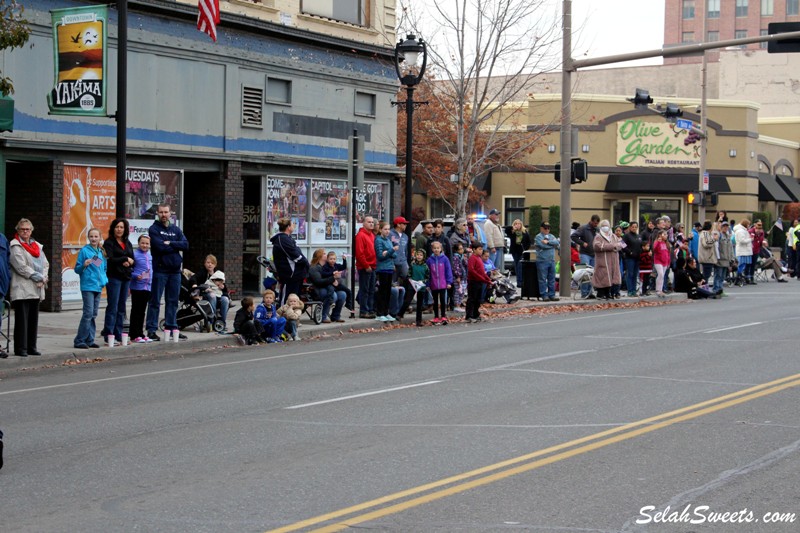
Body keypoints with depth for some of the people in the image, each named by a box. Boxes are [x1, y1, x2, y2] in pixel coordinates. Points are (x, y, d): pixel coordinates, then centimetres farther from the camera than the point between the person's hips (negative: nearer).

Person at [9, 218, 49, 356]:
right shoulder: (15, 246, -4)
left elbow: (45, 264, 14)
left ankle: (31, 347, 15)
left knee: (33, 319, 9)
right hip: (22, 290, -7)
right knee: (22, 319, -7)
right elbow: (21, 267, -13)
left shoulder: (37, 246, 18)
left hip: (36, 290, 7)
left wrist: (43, 278, -5)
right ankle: (20, 349, -4)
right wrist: (38, 277, -12)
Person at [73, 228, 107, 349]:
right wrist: (84, 265, -22)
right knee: (88, 313, -12)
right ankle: (79, 341, -8)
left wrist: (105, 280, 8)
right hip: (87, 286, -6)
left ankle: (90, 340, 13)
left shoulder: (101, 252, 13)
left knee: (94, 314, 8)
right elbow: (77, 269, -4)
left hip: (98, 287, 6)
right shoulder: (84, 251, -5)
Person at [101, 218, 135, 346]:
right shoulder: (109, 243, -2)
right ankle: (108, 336, -7)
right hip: (114, 277, -6)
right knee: (113, 307, -8)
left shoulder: (127, 243, 17)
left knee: (121, 308, 8)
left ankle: (118, 335, 12)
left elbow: (133, 260, 13)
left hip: (126, 277, 7)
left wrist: (129, 262, -9)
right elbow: (110, 259, -15)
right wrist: (125, 259, -8)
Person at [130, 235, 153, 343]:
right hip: (137, 287, -6)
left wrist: (152, 282, 15)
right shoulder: (134, 254, -8)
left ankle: (141, 334, 18)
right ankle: (135, 335, 2)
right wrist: (136, 276, -24)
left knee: (142, 311, 12)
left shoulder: (150, 256, 13)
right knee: (136, 311, -1)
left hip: (148, 287, 6)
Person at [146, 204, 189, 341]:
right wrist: (176, 246, -5)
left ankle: (171, 327, 16)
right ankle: (151, 329, -2)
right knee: (155, 301, -4)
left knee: (173, 301, 9)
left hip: (175, 269, 5)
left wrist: (170, 243, -11)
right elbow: (159, 246, -15)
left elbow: (185, 245, 1)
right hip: (160, 269, -5)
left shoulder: (176, 229, 14)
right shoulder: (154, 229, -1)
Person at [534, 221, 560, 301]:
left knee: (552, 279, 7)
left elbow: (557, 243, -2)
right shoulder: (538, 237, -1)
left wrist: (548, 242, -12)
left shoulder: (552, 236, 17)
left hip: (552, 261, 6)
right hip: (542, 261, -6)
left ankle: (552, 295, 12)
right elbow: (543, 246, -16)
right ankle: (544, 295, 0)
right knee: (543, 279, -4)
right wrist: (553, 244, -3)